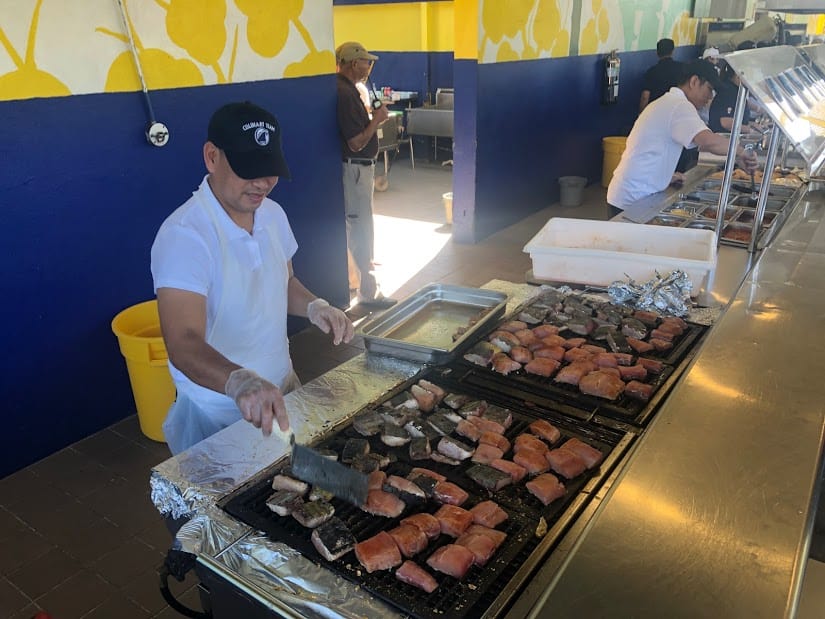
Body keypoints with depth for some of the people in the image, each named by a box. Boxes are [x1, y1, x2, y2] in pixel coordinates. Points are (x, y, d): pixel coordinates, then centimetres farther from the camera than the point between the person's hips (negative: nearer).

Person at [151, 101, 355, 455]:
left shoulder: (273, 214, -3)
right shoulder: (183, 235, -27)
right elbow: (184, 344, -37)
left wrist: (314, 307, -9)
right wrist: (241, 382, -56)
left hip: (281, 395, 7)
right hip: (215, 416, -7)